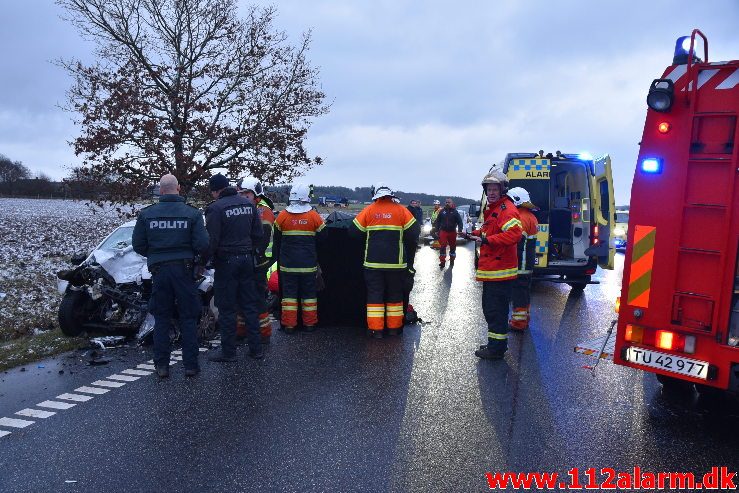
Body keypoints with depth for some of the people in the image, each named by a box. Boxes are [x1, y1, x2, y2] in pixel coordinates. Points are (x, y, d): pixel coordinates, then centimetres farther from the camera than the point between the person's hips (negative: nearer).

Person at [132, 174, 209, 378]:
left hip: (159, 271, 1)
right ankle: (191, 365, 10)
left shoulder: (146, 214, -1)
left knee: (161, 319, 12)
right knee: (188, 319, 7)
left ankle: (162, 365, 13)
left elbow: (138, 245, 2)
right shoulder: (192, 213, -6)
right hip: (184, 269, -1)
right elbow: (203, 245, -10)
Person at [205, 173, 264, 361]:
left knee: (227, 308, 3)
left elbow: (212, 240, -16)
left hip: (226, 262, -6)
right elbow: (258, 234, 10)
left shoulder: (216, 208, -13)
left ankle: (228, 352, 10)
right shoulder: (248, 204, 6)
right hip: (246, 259, 6)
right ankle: (256, 348, 17)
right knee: (250, 305, 12)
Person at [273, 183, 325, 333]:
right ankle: (309, 324, 17)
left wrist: (280, 258, 19)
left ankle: (289, 325, 10)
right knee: (309, 294, 10)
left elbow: (277, 241, 6)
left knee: (289, 293, 8)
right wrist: (317, 259, 17)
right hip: (309, 264, 0)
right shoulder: (314, 216, -6)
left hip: (287, 264, 0)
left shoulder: (282, 216, -4)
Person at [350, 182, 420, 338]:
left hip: (373, 261, 0)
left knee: (374, 294, 7)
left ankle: (375, 329, 6)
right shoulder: (401, 210, -2)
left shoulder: (369, 210, -1)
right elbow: (413, 232, -3)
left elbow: (354, 232, 0)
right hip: (396, 261, 1)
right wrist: (408, 250, 14)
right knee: (395, 294, 14)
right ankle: (394, 328, 19)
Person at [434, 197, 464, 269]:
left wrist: (460, 230, -14)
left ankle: (452, 261, 27)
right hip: (443, 231, 0)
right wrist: (437, 229, 2)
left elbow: (460, 221, -4)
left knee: (453, 247, 12)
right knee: (442, 247, -8)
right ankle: (442, 262, -4)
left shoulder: (455, 212, -3)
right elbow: (437, 221, 8)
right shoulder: (442, 211, 2)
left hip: (452, 232, 0)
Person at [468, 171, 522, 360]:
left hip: (500, 271, -11)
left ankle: (496, 348, 6)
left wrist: (487, 240, -27)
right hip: (491, 269, 11)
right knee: (490, 307, 19)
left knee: (496, 310, -4)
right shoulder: (493, 209, 19)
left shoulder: (507, 209, -14)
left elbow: (513, 234, -27)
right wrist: (478, 234, 14)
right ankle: (496, 343, 32)